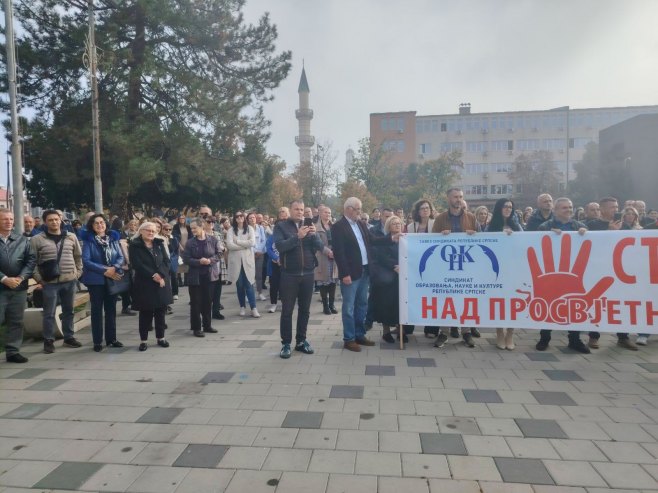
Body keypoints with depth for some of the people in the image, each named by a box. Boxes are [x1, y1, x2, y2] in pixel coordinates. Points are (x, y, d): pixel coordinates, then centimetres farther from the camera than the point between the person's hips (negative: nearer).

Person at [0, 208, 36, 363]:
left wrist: (21, 278, -9)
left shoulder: (22, 240, 9)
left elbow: (31, 259, 4)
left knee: (16, 321, 9)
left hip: (19, 287, 3)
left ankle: (13, 352, 18)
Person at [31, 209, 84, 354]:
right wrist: (38, 279, -6)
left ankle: (69, 338, 25)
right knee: (49, 313, 3)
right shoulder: (37, 240, -2)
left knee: (68, 311, 13)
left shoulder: (71, 237, 6)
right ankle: (48, 341, 15)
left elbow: (78, 256, 14)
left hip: (70, 280, 3)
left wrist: (78, 273, 7)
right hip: (50, 282, -3)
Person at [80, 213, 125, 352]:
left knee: (111, 309, 10)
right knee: (97, 310, 5)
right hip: (96, 280, -3)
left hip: (113, 279, 3)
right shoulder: (88, 240, -4)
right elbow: (86, 260, -13)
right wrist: (104, 270, -19)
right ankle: (97, 341, 12)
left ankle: (111, 339, 20)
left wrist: (114, 268, -17)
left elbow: (121, 257, 2)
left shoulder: (113, 238, 6)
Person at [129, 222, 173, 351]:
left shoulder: (159, 244, 11)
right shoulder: (134, 246, -3)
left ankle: (160, 337, 19)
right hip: (144, 284, -4)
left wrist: (161, 275, -12)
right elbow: (137, 264, -13)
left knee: (161, 311, 8)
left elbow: (166, 261, 3)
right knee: (145, 312, 1)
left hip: (161, 282, 4)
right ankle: (143, 340, 12)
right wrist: (153, 275, -17)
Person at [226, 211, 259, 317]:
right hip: (236, 260, 0)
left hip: (247, 259, 0)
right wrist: (245, 245, -9)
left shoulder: (249, 229, 5)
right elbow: (229, 245, -11)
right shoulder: (231, 230, 2)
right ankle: (242, 307, 17)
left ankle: (253, 308, -4)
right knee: (239, 285, 6)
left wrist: (238, 241, -9)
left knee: (249, 284, -4)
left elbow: (252, 242, -10)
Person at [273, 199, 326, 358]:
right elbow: (280, 246, -17)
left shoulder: (309, 225, 8)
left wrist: (313, 234, -24)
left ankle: (301, 340, 24)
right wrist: (298, 236, -26)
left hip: (307, 274, 4)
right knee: (287, 310, 3)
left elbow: (319, 245, -5)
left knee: (304, 309, 11)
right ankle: (286, 343, 13)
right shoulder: (281, 226, -2)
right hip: (289, 275, -3)